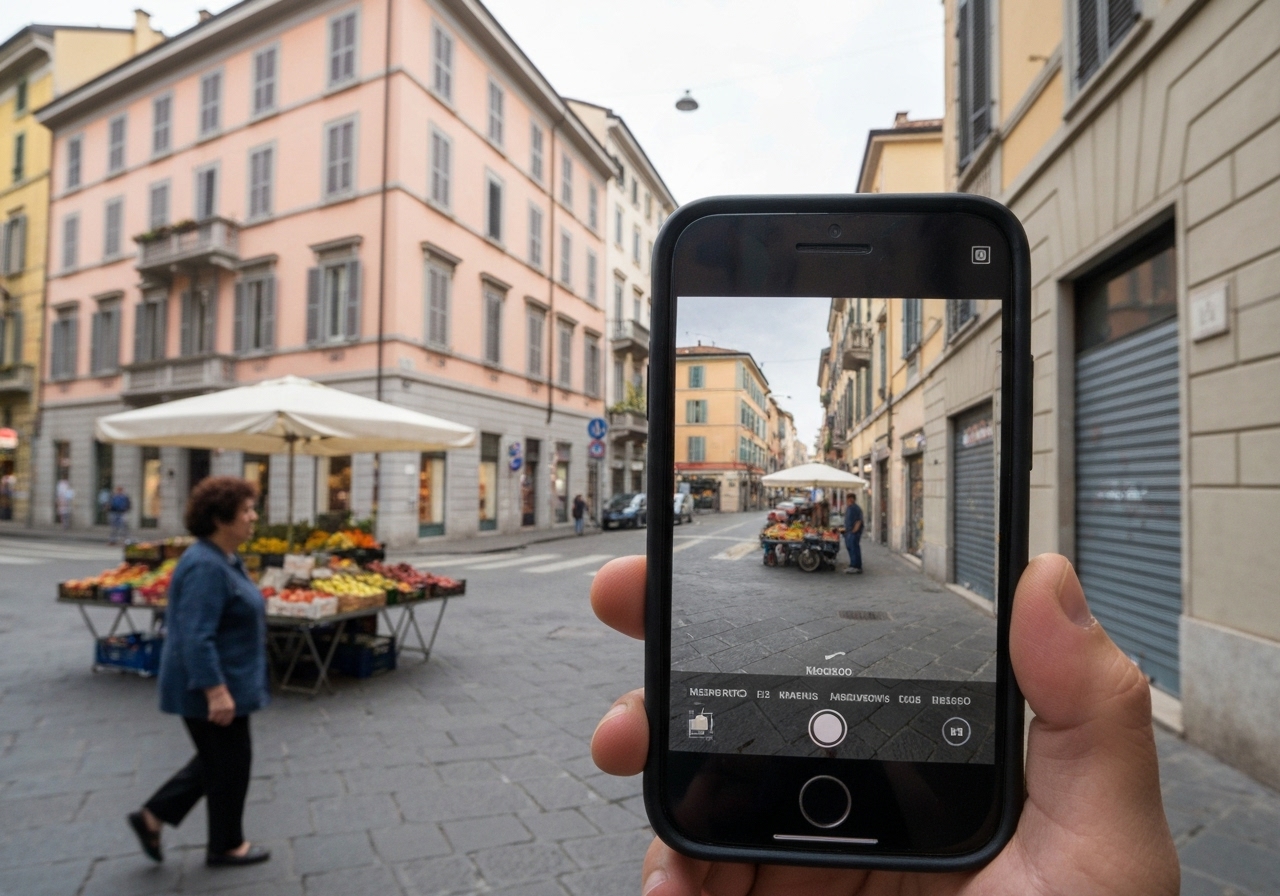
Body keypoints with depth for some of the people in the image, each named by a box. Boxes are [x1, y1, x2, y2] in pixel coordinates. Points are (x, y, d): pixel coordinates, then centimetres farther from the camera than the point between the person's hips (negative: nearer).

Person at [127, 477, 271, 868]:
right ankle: (225, 844, 24)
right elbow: (196, 638, -28)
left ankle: (153, 816, 31)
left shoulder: (223, 559, 7)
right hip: (212, 687, -10)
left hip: (225, 681, 10)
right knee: (229, 763, 7)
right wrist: (217, 692, -28)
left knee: (217, 760, 21)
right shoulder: (205, 566, -25)